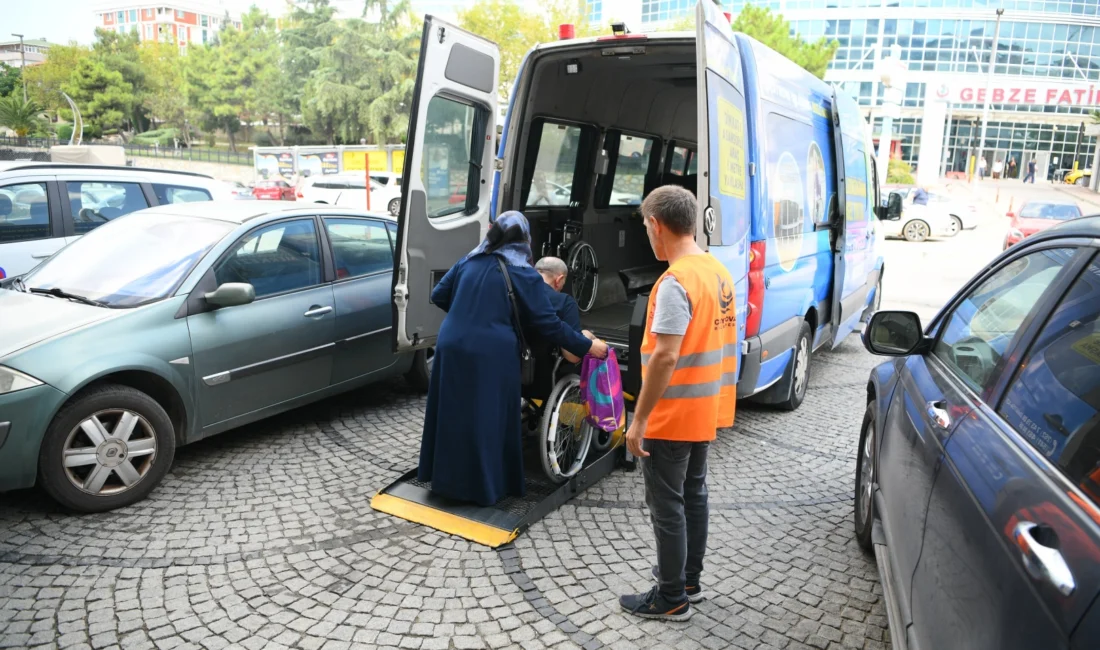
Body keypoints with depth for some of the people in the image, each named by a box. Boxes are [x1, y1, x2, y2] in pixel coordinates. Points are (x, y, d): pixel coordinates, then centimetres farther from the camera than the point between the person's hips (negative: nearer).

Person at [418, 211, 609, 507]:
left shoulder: (468, 262, 11)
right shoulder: (523, 274, -3)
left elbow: (438, 296, 18)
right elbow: (547, 323, -5)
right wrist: (586, 346, 3)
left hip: (451, 347, 5)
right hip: (490, 356, -5)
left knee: (452, 415, 15)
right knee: (486, 420, 7)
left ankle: (446, 479, 28)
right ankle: (484, 487, 16)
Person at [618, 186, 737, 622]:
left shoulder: (675, 282, -23)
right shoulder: (718, 272, 6)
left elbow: (665, 358, -27)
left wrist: (639, 420, -21)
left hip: (672, 417, -9)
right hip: (706, 411, 9)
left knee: (667, 506, 4)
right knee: (693, 495, 20)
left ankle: (671, 599, 17)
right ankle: (688, 579, 35)